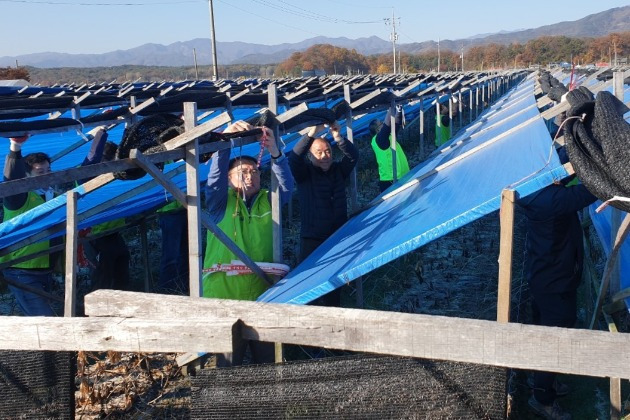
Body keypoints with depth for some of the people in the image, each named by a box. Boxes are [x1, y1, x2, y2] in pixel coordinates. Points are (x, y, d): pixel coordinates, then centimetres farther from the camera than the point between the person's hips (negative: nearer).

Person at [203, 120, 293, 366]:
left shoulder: (268, 202, 12)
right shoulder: (221, 203, 5)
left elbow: (287, 185, -4)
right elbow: (215, 175, -9)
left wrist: (274, 153, -19)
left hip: (263, 294, 3)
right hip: (225, 293, -3)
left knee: (267, 363, 12)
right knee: (229, 366, 2)